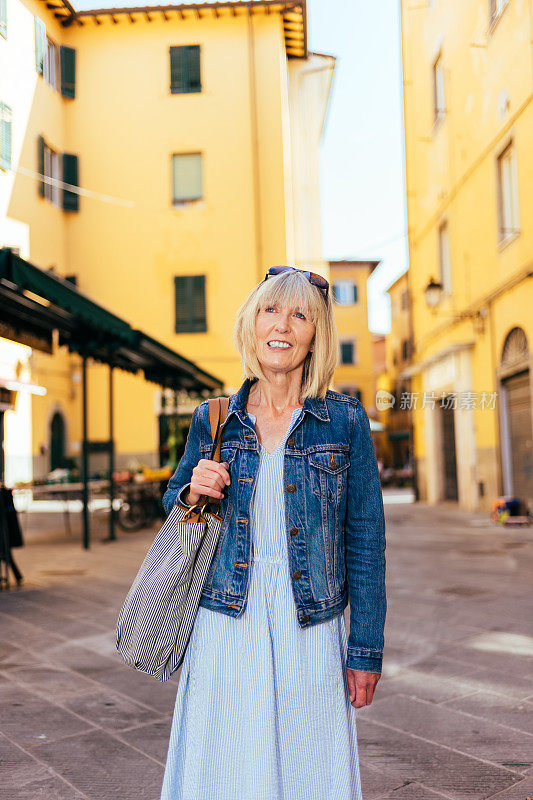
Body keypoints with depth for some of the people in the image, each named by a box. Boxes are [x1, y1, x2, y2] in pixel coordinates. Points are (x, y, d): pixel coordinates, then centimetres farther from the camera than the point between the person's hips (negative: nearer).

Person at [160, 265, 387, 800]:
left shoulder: (345, 420, -2)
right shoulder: (212, 420, 3)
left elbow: (365, 538, -1)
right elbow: (173, 502, 17)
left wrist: (366, 650, -2)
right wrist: (192, 493, -7)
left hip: (310, 632, -1)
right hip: (226, 628, 2)